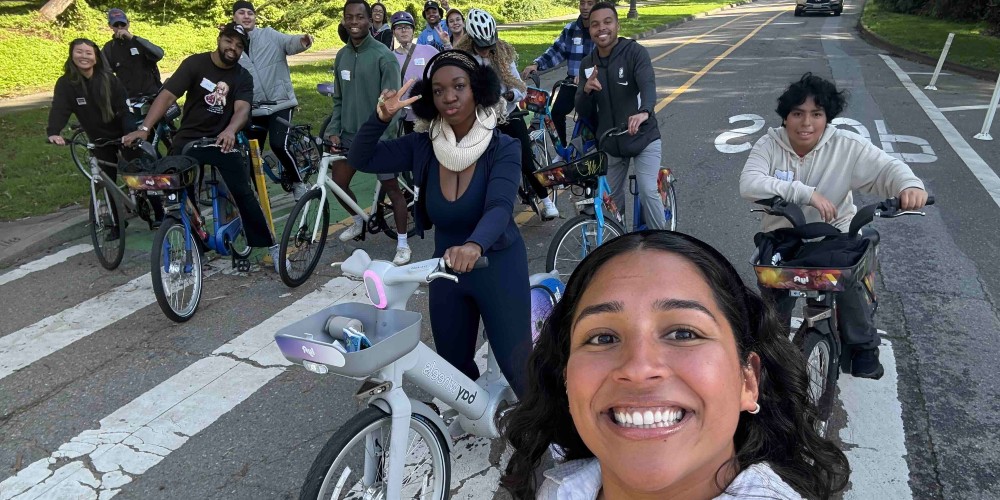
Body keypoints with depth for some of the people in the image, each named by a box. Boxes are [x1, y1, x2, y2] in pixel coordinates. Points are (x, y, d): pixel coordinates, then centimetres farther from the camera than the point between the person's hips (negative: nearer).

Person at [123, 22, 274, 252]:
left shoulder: (243, 77, -1)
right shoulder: (195, 63, -5)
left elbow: (242, 109, -19)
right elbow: (167, 96, -13)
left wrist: (230, 131, -42)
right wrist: (144, 128, -26)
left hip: (222, 140, 0)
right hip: (189, 139, 0)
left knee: (243, 193, -8)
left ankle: (265, 245, -1)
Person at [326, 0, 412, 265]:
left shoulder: (383, 56, -13)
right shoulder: (342, 56, 6)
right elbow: (338, 99, 12)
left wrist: (382, 138, -23)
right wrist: (333, 130, 0)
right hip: (349, 134, 6)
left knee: (392, 189, 2)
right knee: (338, 183, 9)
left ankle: (402, 243, 13)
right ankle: (358, 220, 37)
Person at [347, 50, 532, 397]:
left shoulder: (503, 148, -17)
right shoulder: (423, 146, -6)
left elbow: (499, 208, -32)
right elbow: (360, 159, -8)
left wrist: (475, 245, -52)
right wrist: (382, 117, -25)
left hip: (499, 267, -4)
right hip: (446, 269, 4)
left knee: (518, 369, -1)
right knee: (453, 367, 19)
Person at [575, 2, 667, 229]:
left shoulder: (635, 52, -13)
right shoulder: (587, 64, 0)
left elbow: (648, 85, -31)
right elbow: (583, 112, 0)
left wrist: (644, 112, -53)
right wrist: (586, 90, -23)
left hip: (643, 138, -4)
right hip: (610, 143, 4)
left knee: (648, 192, -17)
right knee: (612, 199, 13)